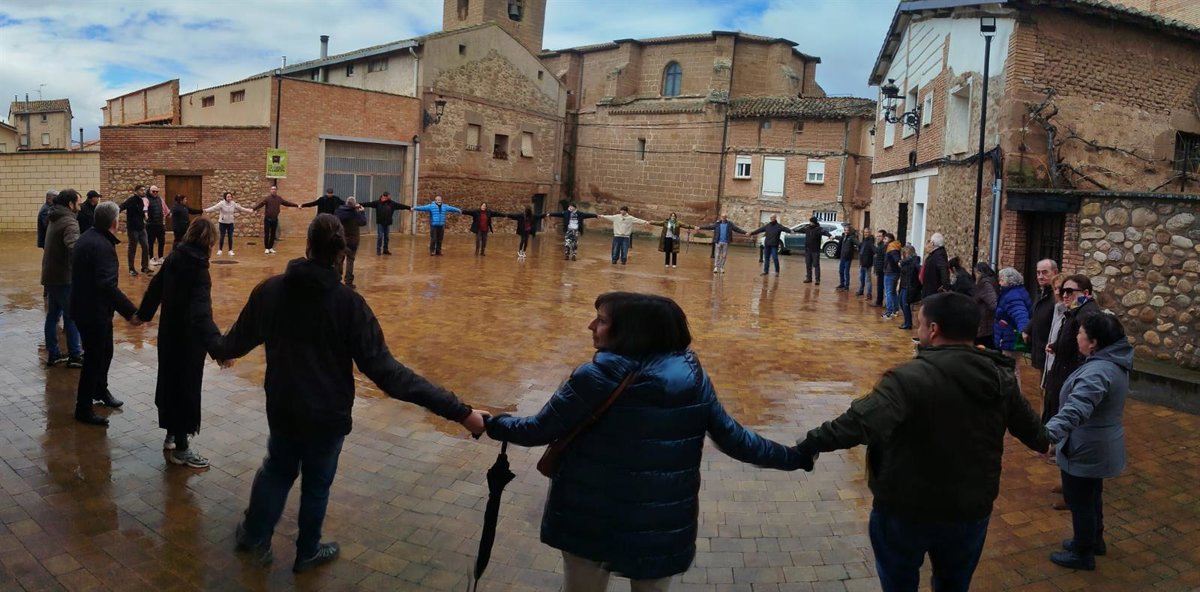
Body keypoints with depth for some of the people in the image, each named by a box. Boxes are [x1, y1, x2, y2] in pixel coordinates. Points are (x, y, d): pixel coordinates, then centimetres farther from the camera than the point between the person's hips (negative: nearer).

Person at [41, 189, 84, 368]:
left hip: (50, 275, 9)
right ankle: (75, 356, 4)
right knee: (72, 316, -1)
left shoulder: (54, 219, 13)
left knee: (53, 315, 13)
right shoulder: (69, 222, -19)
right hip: (63, 277, -9)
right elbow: (74, 246, -38)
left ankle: (53, 354, 19)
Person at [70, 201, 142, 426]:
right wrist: (130, 312, -34)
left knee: (104, 352, 25)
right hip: (93, 312, -10)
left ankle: (100, 390, 44)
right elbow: (108, 285, -32)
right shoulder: (103, 246, -25)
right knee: (94, 359, 2)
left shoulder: (87, 238, 7)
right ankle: (83, 409, 14)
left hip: (85, 305, 10)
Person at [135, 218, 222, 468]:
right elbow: (201, 310, -37)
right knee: (186, 387, 2)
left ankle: (172, 436, 36)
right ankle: (180, 449, 12)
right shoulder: (196, 265, -24)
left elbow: (155, 287, 16)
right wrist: (216, 344, -48)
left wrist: (143, 313, 33)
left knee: (170, 381, 20)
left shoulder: (175, 257, 0)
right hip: (187, 337, -8)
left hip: (169, 331, 8)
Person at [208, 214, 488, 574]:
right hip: (326, 413, -3)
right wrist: (459, 411, -31)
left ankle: (255, 536, 41)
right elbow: (384, 370, -28)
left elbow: (239, 338, 5)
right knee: (317, 482, 19)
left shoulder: (271, 290, -12)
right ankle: (307, 553, 39)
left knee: (278, 468, 28)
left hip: (281, 407, 3)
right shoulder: (348, 303, -24)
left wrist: (218, 350, 33)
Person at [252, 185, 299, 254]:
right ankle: (266, 248, 8)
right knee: (266, 234, 0)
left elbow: (287, 203, 15)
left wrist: (297, 205, 20)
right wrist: (253, 208, -34)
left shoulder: (279, 198, 5)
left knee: (273, 234, 9)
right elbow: (260, 204, -19)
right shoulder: (267, 198, -9)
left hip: (275, 219, 4)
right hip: (267, 218, -4)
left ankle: (271, 248, 19)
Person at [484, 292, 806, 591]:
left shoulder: (598, 377, -19)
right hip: (663, 525, 3)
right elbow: (733, 439, -1)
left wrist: (493, 424, 8)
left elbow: (539, 430, -11)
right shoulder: (692, 375, -6)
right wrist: (794, 456, 13)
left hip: (592, 521, -3)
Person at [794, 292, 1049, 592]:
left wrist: (810, 444, -30)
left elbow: (861, 422, -37)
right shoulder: (1001, 379, -4)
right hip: (971, 509, 5)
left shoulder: (911, 378, -25)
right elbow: (1031, 429, 13)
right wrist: (1045, 441, 36)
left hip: (907, 508, -5)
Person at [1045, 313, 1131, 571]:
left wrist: (1047, 433, -58)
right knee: (1091, 496, 27)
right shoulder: (1115, 363, 1)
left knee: (1079, 501, 8)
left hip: (1086, 450, -10)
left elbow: (1076, 409, -47)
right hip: (1100, 447, 10)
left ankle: (1083, 555, 23)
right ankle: (1094, 541, 45)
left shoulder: (1098, 371, -32)